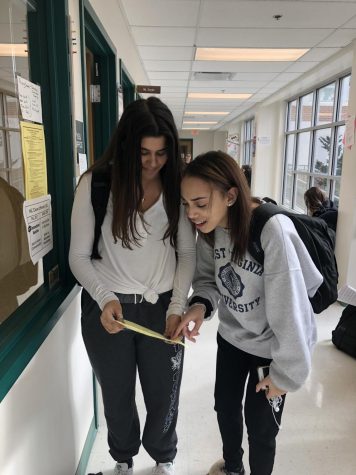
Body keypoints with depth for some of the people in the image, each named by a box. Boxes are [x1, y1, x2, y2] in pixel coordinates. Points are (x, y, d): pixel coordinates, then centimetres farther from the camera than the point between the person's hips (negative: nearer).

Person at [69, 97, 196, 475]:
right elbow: (79, 256, -7)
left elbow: (187, 252, -1)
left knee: (164, 394, 17)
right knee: (117, 394, 20)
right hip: (107, 307, -1)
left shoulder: (177, 186, -5)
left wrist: (177, 305, -10)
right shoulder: (95, 184, -11)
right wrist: (104, 298, -20)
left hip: (162, 306, 2)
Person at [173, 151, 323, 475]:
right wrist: (200, 305, -23)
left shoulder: (272, 230, -35)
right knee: (225, 408, 25)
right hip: (231, 336, 6)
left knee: (260, 427, 12)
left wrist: (285, 372, -19)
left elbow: (289, 308, -29)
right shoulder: (209, 228, -14)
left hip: (270, 347, -6)